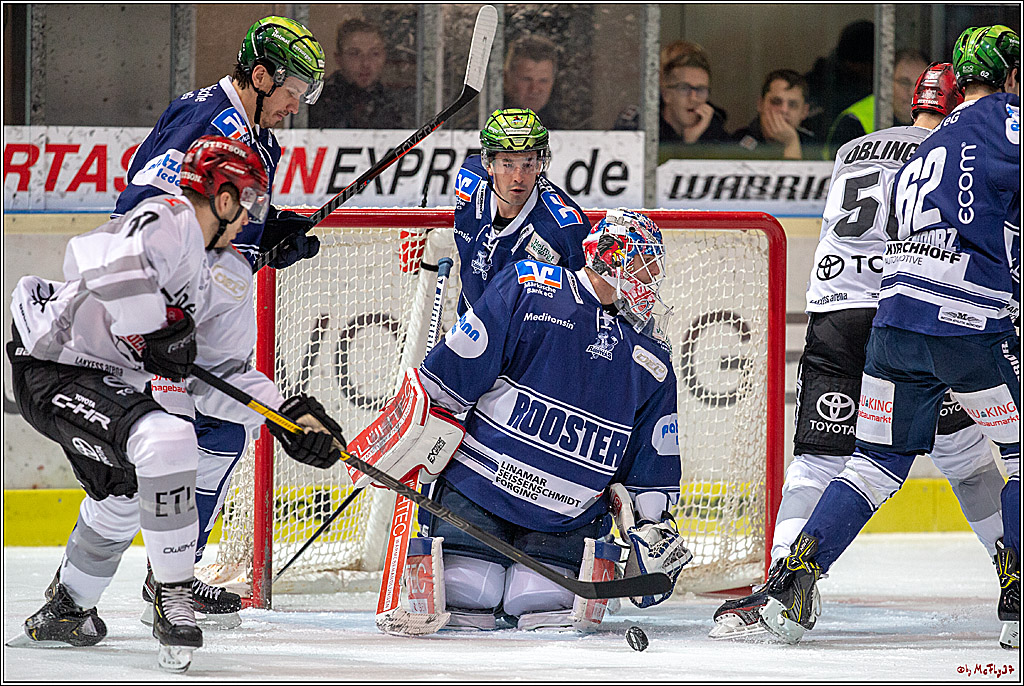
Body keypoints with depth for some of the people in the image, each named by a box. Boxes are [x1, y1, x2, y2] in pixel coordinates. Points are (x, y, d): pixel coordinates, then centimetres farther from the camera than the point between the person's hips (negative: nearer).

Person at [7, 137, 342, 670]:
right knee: (166, 441, -30)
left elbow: (221, 373, 10)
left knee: (122, 496, 29)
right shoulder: (166, 221, -20)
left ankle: (65, 609, 54)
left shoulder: (230, 279, 8)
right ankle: (172, 596, -18)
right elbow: (105, 260, -41)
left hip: (117, 381, 11)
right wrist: (155, 331, -33)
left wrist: (290, 413, -3)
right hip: (53, 371, -11)